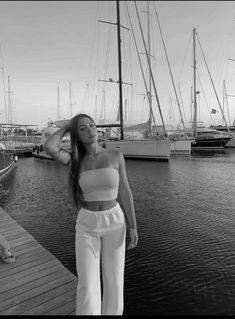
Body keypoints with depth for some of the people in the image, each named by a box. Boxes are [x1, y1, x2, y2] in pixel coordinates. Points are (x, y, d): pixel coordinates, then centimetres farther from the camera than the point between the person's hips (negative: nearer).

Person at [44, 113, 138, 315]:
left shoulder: (116, 156, -3)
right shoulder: (76, 160, -1)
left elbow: (125, 192, -2)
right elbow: (49, 147, -19)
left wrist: (133, 227, -5)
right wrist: (67, 126, -3)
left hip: (114, 223, 0)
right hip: (87, 225, 1)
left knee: (114, 282, 10)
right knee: (87, 286, -1)